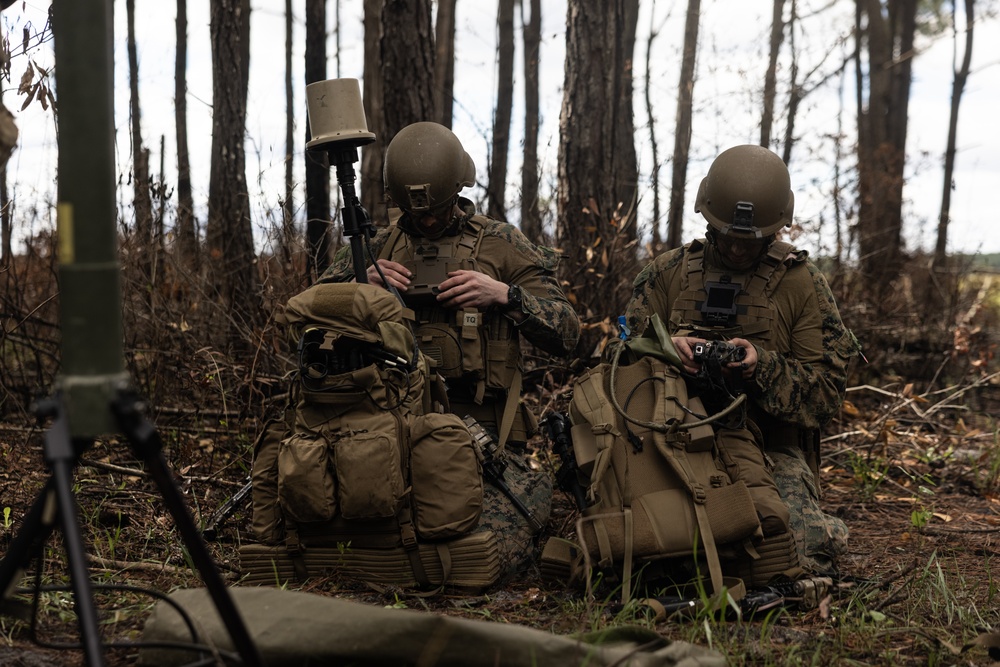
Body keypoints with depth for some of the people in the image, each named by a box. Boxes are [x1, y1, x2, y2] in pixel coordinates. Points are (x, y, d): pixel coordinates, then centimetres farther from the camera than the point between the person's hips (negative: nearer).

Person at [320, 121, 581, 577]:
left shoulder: (500, 244, 8)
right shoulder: (378, 248, 16)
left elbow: (566, 333, 3)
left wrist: (504, 294, -13)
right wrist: (362, 285, -5)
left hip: (479, 425, -2)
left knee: (495, 549, -21)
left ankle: (533, 490, 13)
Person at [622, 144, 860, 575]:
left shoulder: (801, 282, 6)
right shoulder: (666, 273, 11)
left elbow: (826, 393, 2)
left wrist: (763, 364, -18)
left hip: (770, 447, -1)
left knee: (805, 553, -26)